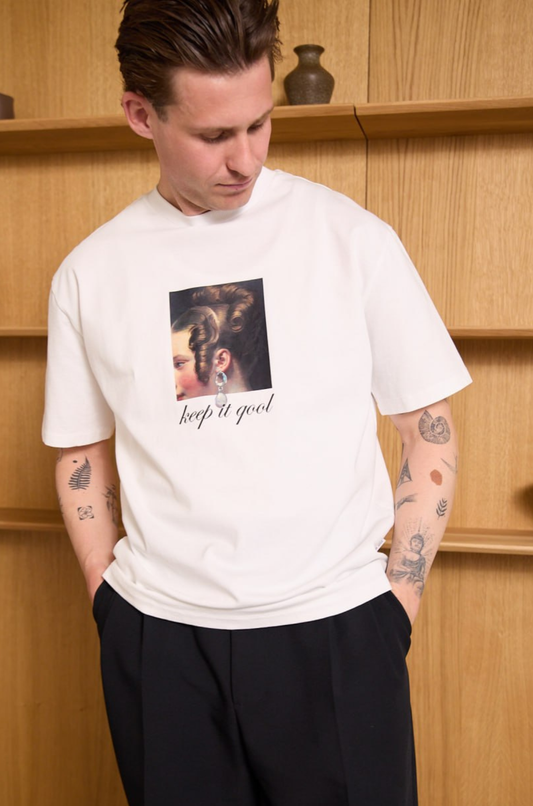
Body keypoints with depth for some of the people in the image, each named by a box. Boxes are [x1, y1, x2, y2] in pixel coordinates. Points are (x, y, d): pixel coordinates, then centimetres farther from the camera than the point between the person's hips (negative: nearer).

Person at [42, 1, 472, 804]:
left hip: (335, 630, -1)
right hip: (157, 643, 2)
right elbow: (80, 453, 12)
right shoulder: (89, 274, 2)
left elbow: (431, 431, 1)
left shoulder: (351, 236, -4)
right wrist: (110, 601, 4)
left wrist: (397, 604, -3)